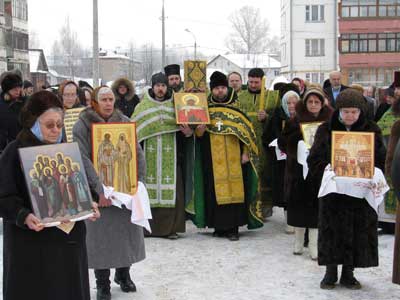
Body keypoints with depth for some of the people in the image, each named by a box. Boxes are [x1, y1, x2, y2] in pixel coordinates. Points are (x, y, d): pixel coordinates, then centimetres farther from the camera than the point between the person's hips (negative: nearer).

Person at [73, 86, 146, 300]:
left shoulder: (124, 122, 4)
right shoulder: (83, 125, -7)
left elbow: (138, 153, 2)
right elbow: (84, 160, -16)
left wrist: (139, 183, -9)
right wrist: (100, 190, -23)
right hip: (98, 190, -3)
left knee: (127, 229, 9)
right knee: (100, 234, 0)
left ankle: (123, 274, 29)